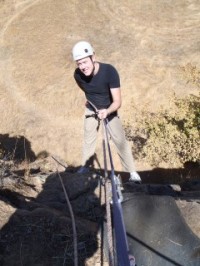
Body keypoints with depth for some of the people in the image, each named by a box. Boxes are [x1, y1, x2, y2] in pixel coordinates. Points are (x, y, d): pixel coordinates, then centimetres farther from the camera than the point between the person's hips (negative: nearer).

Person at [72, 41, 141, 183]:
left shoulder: (109, 71, -34)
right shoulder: (78, 75, -25)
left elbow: (117, 101, -34)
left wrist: (107, 111, -52)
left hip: (109, 110, -2)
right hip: (92, 109, 3)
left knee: (120, 140, -7)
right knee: (89, 139, 10)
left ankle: (132, 172, 3)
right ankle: (85, 167, 28)